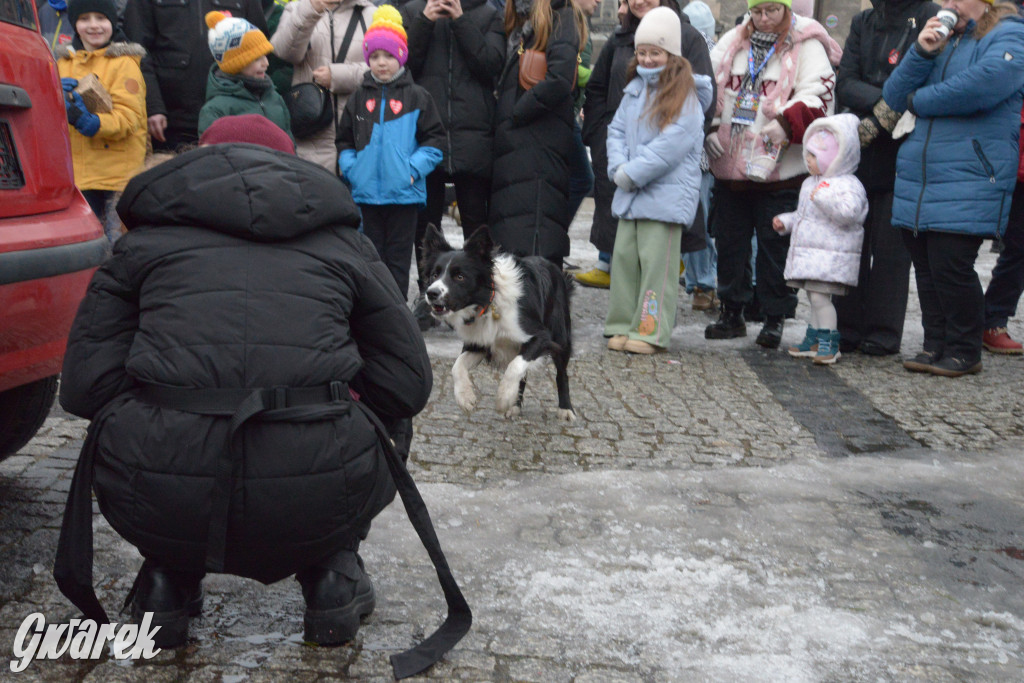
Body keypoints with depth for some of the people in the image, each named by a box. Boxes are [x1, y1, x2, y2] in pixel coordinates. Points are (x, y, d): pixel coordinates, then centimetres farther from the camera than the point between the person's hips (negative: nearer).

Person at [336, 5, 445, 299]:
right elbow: (344, 140, 14)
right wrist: (351, 169, -2)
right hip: (367, 191, 3)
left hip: (404, 192, -3)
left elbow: (435, 139, -1)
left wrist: (414, 168, -12)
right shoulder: (359, 98, 9)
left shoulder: (416, 97, 0)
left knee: (398, 256, 6)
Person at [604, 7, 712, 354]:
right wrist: (619, 167, -5)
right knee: (624, 255, 8)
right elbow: (617, 130, 12)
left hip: (667, 193, -7)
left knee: (656, 261, -6)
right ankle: (623, 325, 17)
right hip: (630, 194, 7)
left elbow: (670, 147, -17)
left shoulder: (685, 97, -8)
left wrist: (632, 173, -16)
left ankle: (652, 331, 0)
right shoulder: (634, 89, 14)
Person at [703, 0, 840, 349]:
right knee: (729, 241, 10)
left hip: (780, 168, -4)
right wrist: (709, 128, 2)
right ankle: (732, 312, 23)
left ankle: (774, 318, 12)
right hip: (729, 164, 5)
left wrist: (786, 123, -26)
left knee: (774, 245, 0)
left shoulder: (806, 45, -1)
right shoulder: (732, 42, 12)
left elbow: (817, 95, -11)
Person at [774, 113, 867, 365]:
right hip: (808, 254, 9)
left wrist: (824, 198, -32)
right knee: (814, 297, 13)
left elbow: (848, 212, -29)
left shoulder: (847, 185, -12)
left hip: (831, 256, -9)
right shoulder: (810, 183, 19)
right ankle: (814, 340, 22)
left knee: (820, 296, -13)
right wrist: (786, 221, 20)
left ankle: (829, 342, -4)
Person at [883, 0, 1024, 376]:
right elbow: (893, 97, 10)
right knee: (926, 269, 8)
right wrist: (921, 53, -7)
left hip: (968, 184, -6)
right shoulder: (941, 40, 19)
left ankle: (965, 352, 9)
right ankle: (936, 345, 20)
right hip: (917, 179, 6)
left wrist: (919, 100, -7)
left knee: (951, 269, -7)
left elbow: (984, 82, -22)